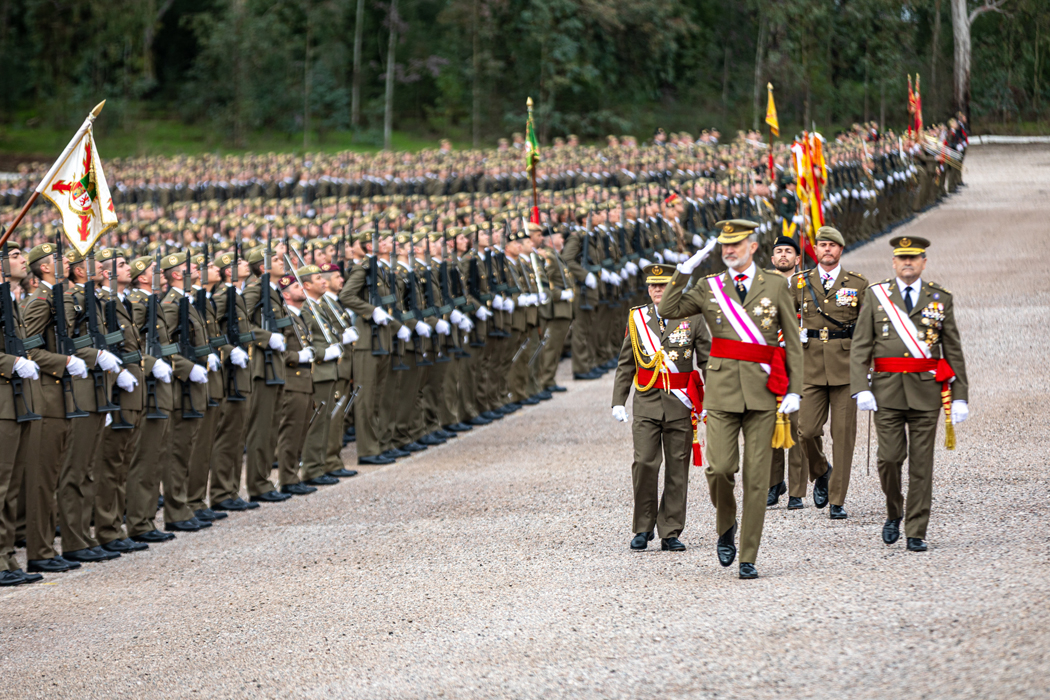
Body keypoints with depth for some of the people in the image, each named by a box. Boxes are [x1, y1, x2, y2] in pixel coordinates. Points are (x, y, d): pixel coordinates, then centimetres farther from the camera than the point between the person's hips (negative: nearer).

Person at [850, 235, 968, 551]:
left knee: (921, 464, 0)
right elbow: (860, 346, 1)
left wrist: (960, 397, 1)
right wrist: (861, 389, -11)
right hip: (887, 391, 0)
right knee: (890, 457, -7)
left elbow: (953, 351, 7)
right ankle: (894, 512, 19)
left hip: (926, 391, 0)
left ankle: (916, 533, 6)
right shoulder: (876, 295, 5)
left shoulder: (940, 298, 7)